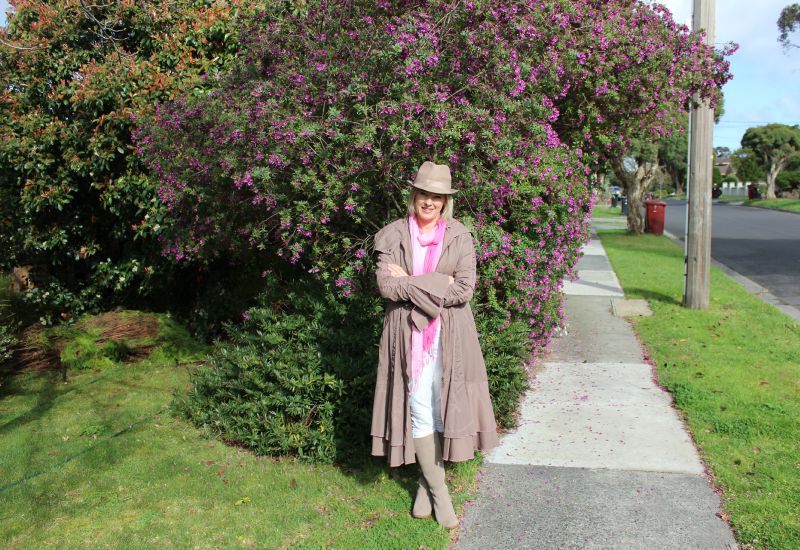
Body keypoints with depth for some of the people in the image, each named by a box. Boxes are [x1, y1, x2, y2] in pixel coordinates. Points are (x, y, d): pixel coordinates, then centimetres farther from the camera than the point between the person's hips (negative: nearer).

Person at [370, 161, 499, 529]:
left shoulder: (460, 237, 0)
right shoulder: (393, 236, 0)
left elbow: (464, 290, -11)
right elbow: (386, 286, -11)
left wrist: (409, 282, -13)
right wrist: (440, 283, -14)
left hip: (448, 334, 0)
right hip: (408, 333, 0)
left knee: (443, 406, 6)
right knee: (419, 409, 3)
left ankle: (429, 478, 28)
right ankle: (437, 489, 18)